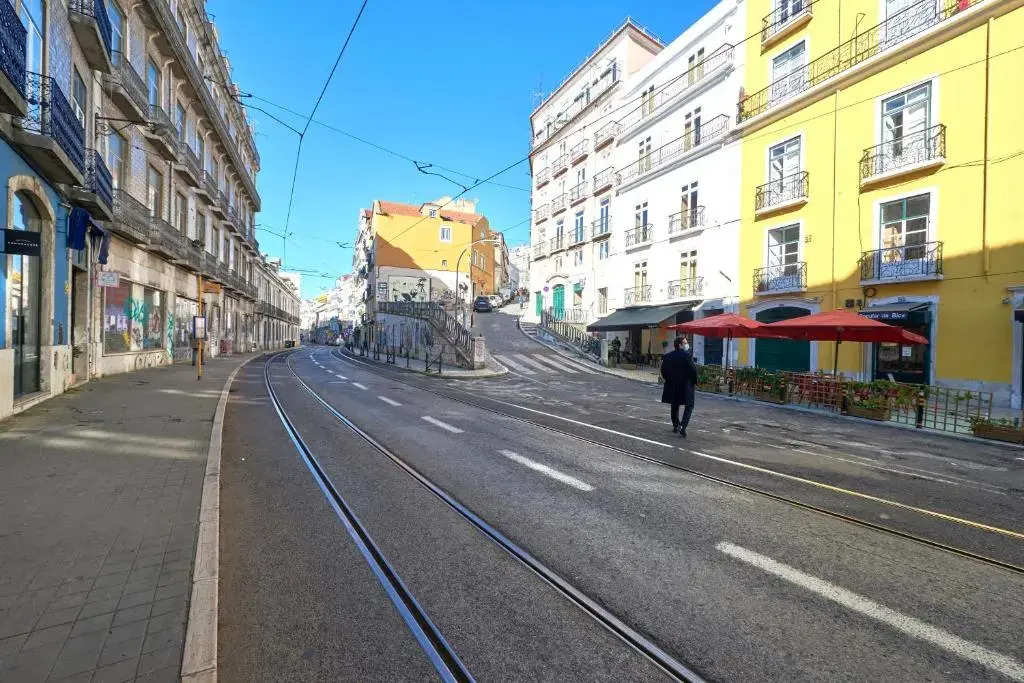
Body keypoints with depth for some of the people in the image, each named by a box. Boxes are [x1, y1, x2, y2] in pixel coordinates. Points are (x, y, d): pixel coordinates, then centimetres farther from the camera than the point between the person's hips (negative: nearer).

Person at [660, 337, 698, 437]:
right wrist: (694, 383, -3)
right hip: (686, 385, -5)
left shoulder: (667, 356, 2)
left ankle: (676, 425, 30)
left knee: (675, 406, 19)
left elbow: (663, 371, 5)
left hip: (672, 385, 5)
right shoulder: (687, 355, -13)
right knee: (689, 406, 5)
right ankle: (682, 427, -9)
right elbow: (693, 370, -15)